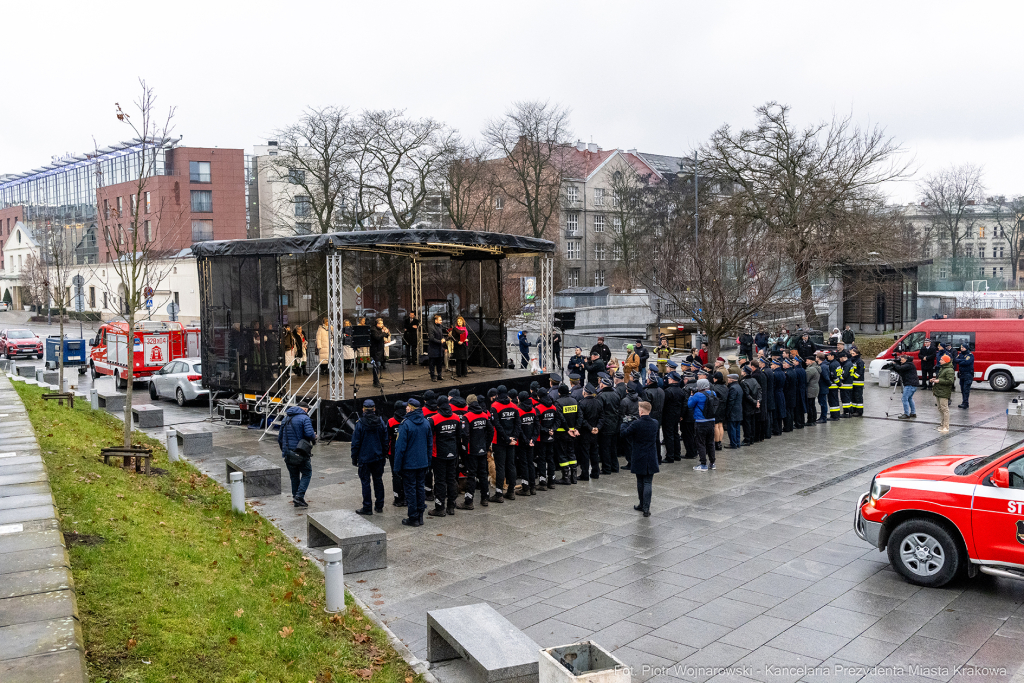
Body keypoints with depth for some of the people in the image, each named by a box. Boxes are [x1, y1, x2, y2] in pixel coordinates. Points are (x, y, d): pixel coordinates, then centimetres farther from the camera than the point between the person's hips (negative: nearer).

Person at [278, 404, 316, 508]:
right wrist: (314, 439, -1)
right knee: (307, 474, 6)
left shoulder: (286, 419, 15)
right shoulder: (304, 418, -7)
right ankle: (299, 496, -7)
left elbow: (280, 438, 20)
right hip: (301, 453, -6)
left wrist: (284, 451, 29)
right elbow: (309, 433, -22)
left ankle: (296, 498, 18)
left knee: (294, 476, 16)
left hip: (288, 454, 6)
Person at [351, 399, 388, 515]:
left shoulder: (360, 423, -11)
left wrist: (354, 458, 1)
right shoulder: (381, 422, 1)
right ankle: (379, 506, 18)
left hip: (364, 458, -4)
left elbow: (356, 443, -8)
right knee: (378, 480, 13)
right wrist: (383, 454, 16)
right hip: (378, 458, 4)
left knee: (365, 482, 2)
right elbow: (385, 441, 7)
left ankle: (367, 508, 5)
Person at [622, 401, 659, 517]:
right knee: (648, 483, 3)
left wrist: (627, 423, 10)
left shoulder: (636, 424, -17)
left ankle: (642, 505, 25)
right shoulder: (655, 423, -2)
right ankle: (646, 508, -3)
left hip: (639, 459, -3)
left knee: (640, 482, 13)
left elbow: (624, 433, -7)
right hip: (651, 458, 3)